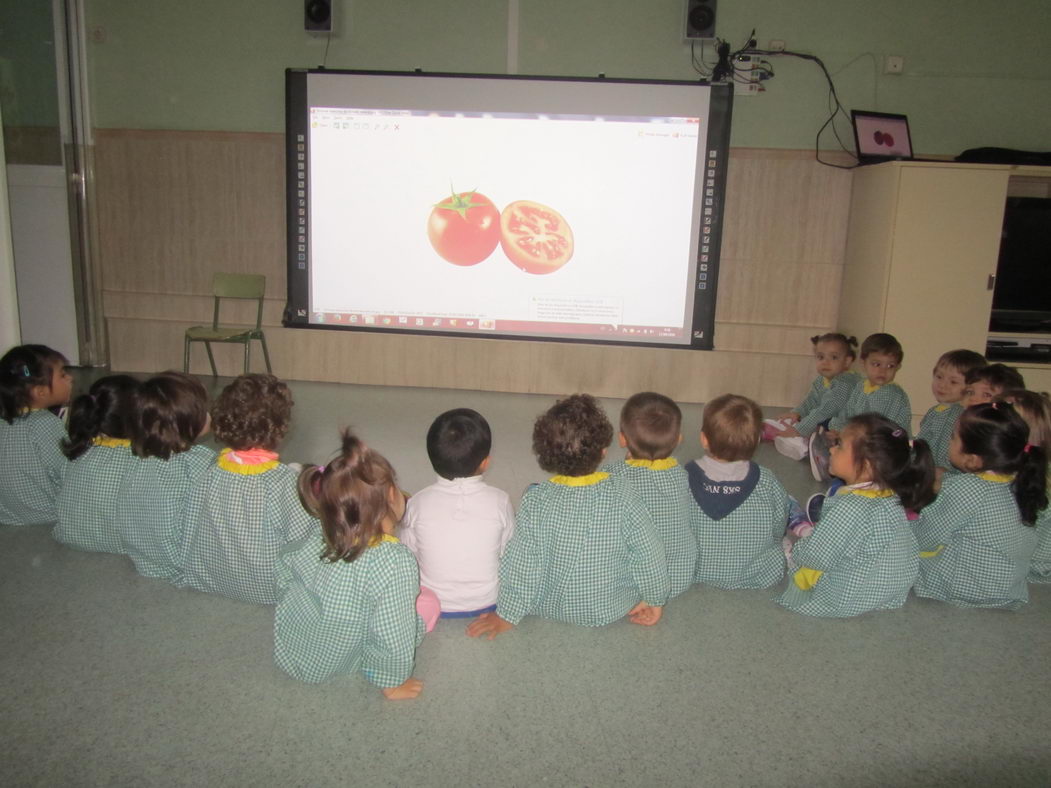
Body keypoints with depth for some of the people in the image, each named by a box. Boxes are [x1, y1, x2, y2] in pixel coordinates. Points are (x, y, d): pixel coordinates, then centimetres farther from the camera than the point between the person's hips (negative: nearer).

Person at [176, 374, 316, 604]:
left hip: (213, 578, 5)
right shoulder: (284, 480, -28)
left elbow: (190, 528, -1)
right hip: (268, 587, -5)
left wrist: (188, 573, 16)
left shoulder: (209, 472, -12)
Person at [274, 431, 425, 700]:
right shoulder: (397, 564, -36)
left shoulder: (319, 538, -18)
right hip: (334, 664, -4)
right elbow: (392, 638, -30)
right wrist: (393, 683, -11)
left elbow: (285, 565, 2)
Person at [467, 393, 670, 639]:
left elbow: (522, 565, -15)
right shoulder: (624, 497, -21)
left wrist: (506, 616, -1)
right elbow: (649, 556, -12)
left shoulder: (534, 502, -22)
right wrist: (656, 600, 6)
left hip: (551, 608, 0)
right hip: (614, 609, 1)